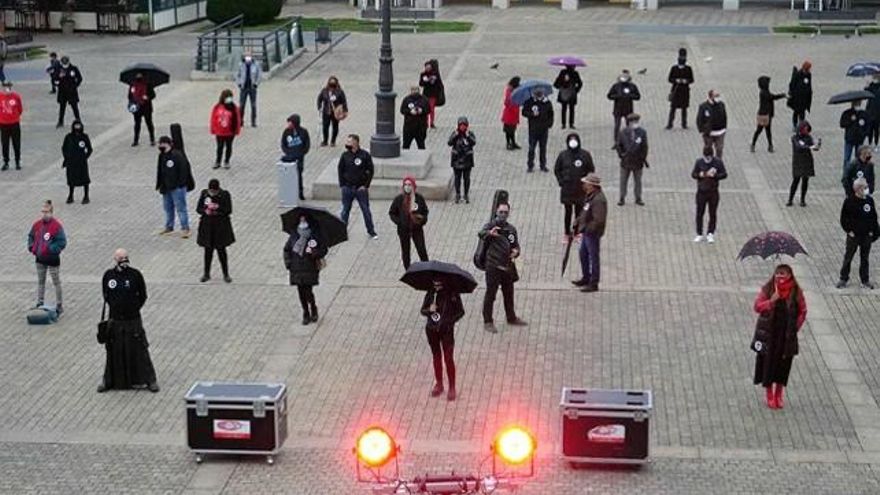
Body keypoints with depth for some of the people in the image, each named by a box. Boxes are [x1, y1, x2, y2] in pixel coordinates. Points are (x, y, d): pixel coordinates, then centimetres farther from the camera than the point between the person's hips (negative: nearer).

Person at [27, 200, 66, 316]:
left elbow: (62, 242, -19)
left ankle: (59, 306, 15)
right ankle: (39, 304, 29)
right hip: (40, 258, 6)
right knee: (40, 281, 17)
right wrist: (31, 247, 1)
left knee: (56, 282, 6)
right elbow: (31, 236, 15)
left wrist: (51, 250, -25)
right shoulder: (37, 224, 1)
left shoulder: (57, 226, -18)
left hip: (52, 259, -6)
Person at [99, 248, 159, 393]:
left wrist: (133, 309, -3)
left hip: (133, 319, -2)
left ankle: (150, 380, 11)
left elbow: (142, 296, 1)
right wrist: (115, 309, 5)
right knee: (113, 351, 11)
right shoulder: (108, 275, 0)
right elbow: (106, 296, 12)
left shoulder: (135, 274, -7)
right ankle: (108, 380, 25)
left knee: (139, 350, 1)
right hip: (115, 320, 2)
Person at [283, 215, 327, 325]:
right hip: (297, 269, 4)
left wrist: (314, 253, -19)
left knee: (308, 291, -9)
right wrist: (288, 262, 3)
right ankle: (306, 313, 20)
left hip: (310, 269, -4)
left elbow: (323, 250, -1)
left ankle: (313, 309, 18)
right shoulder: (294, 236, 5)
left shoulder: (315, 236, -4)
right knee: (301, 292, 6)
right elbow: (287, 249, 14)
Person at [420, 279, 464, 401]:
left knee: (448, 358, -2)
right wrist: (429, 310, -23)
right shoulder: (430, 293, -3)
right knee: (436, 356, 17)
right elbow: (423, 310, 0)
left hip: (446, 330, -4)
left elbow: (460, 311, -5)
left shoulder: (452, 294, -11)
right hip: (431, 329, 4)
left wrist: (449, 321, -19)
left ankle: (452, 388, 8)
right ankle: (438, 384, 32)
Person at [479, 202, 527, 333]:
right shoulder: (492, 225, -8)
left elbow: (516, 245, 19)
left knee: (509, 293, 19)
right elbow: (481, 233, -28)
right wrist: (489, 233, -51)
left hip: (507, 267, 6)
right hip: (493, 266, -6)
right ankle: (488, 322, 4)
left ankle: (511, 318, 34)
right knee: (490, 294, -2)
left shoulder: (511, 229, 11)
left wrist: (516, 251, -6)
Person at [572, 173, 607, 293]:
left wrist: (586, 229, -24)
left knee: (593, 257, 1)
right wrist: (577, 225, 9)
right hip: (587, 232, 11)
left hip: (593, 233, -11)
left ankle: (594, 284, 11)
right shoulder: (589, 196, 7)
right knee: (582, 254, 22)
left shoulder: (598, 200, -26)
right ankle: (586, 278, 38)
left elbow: (599, 220, -29)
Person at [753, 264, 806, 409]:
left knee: (784, 363, 8)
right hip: (769, 333, -1)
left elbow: (802, 311, 4)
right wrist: (771, 301, -25)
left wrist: (795, 327, -4)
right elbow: (757, 306, -9)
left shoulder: (796, 291, -5)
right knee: (768, 361, 3)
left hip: (787, 335, 1)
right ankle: (769, 395, 17)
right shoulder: (767, 289, -6)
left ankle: (779, 395, 25)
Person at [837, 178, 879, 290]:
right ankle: (844, 279, 20)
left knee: (865, 259, 12)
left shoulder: (870, 200, -2)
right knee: (848, 258, 8)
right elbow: (843, 218, -5)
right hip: (853, 235, -3)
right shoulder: (849, 201, -11)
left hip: (867, 235, 3)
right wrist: (849, 230, -9)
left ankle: (865, 281, 23)